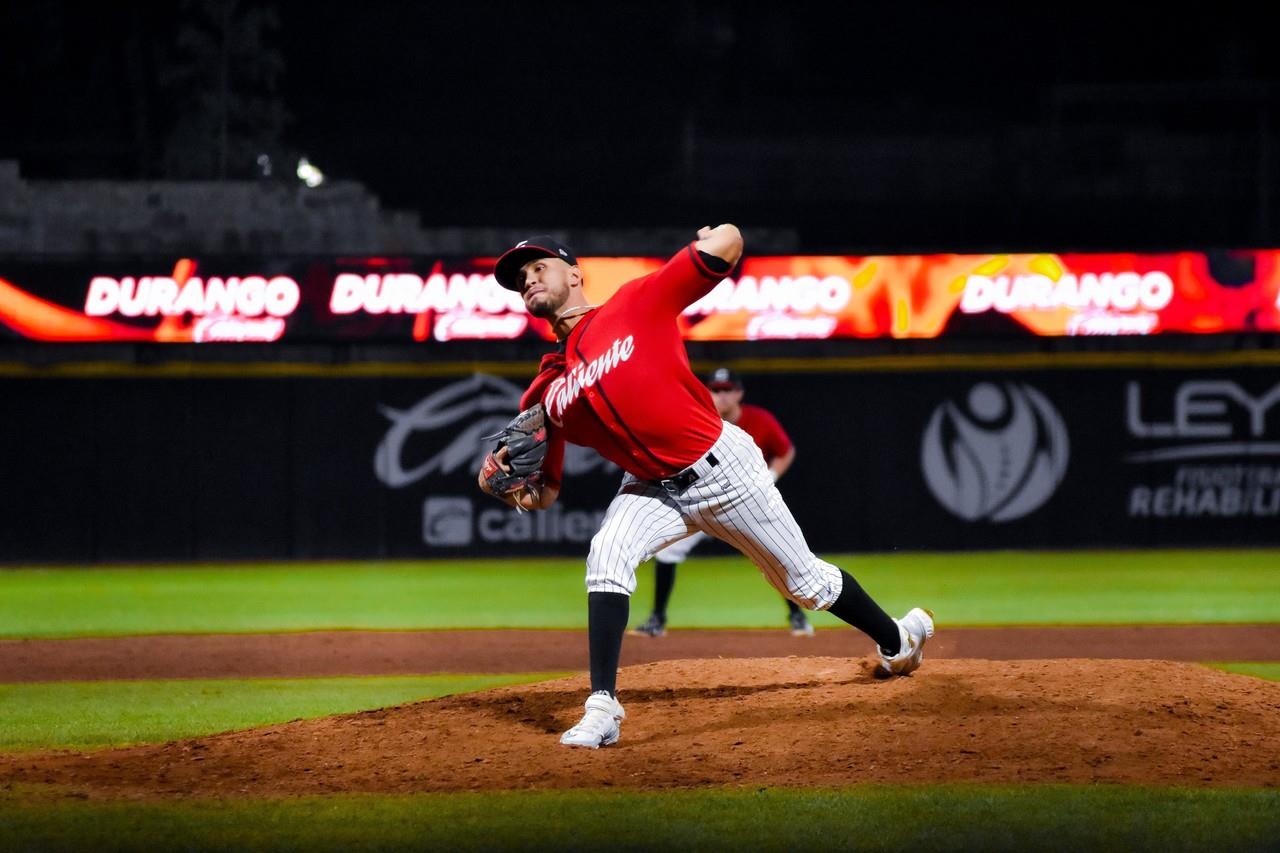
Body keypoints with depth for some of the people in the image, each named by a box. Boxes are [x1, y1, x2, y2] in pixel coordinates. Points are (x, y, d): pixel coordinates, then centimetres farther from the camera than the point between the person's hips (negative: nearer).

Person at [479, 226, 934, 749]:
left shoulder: (635, 304, -13)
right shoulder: (546, 391, 1)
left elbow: (728, 239, -18)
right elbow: (543, 494, 2)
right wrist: (504, 486, -18)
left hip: (722, 466, -4)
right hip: (652, 488, 4)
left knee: (805, 583, 12)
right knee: (607, 554, -27)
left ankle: (897, 639, 40)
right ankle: (602, 708, -26)